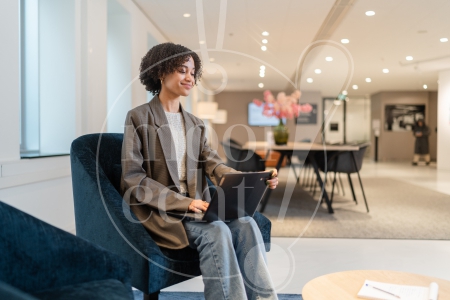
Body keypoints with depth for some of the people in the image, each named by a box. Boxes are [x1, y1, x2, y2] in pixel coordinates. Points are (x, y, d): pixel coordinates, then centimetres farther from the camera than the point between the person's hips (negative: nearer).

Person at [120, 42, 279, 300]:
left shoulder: (196, 124, 16)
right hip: (158, 210, -5)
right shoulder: (139, 118, -3)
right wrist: (182, 202, -21)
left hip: (195, 206, 5)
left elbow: (214, 165, 2)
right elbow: (133, 179, -11)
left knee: (245, 223, -22)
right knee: (216, 231, -30)